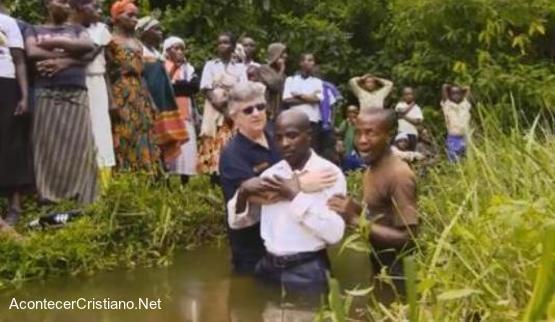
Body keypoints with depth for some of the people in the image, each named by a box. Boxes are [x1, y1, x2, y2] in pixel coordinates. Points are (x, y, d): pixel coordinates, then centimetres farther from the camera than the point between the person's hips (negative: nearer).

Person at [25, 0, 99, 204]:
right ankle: (50, 200, -3)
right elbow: (32, 53, -4)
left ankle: (79, 200, -4)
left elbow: (89, 47, -1)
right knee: (48, 147, -5)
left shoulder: (76, 29, 20)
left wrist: (55, 43, -6)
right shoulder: (35, 31, 17)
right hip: (47, 94, -1)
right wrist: (69, 54, -4)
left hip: (76, 94, 1)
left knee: (79, 146, -6)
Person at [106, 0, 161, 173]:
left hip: (140, 100, 7)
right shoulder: (110, 41, -3)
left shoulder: (137, 43, 20)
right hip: (121, 99, -7)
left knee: (142, 142, 4)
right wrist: (112, 102, -19)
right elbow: (105, 74, -10)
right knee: (124, 141, -10)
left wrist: (149, 100, 15)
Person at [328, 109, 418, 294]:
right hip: (376, 266, 8)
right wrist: (355, 208, -4)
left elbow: (408, 238, -24)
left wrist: (355, 219, -27)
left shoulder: (399, 175, -21)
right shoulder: (373, 168, 6)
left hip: (393, 273, -8)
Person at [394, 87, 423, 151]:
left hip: (412, 134, 0)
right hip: (401, 133, 0)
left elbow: (418, 121, -8)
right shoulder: (400, 105, 4)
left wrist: (405, 117, -10)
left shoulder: (417, 108, 3)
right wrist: (411, 105, -5)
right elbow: (402, 112, -18)